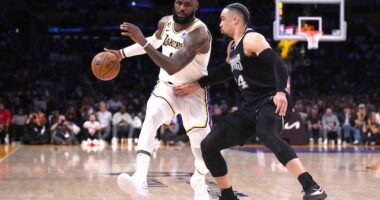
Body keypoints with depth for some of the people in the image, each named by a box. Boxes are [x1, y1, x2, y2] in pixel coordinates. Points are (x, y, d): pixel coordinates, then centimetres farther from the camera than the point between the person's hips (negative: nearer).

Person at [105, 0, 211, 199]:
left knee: (202, 147, -6)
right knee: (151, 118, -27)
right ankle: (140, 183, -41)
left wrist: (143, 42, -49)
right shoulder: (165, 22, -7)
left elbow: (172, 67, -42)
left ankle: (199, 183, 30)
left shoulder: (199, 33, -30)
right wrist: (123, 52, 17)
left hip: (194, 91, -4)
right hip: (167, 86, 4)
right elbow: (154, 41, 19)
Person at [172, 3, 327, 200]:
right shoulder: (232, 47, 18)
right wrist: (197, 85, 32)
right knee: (208, 146, 4)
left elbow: (279, 64, -23)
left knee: (266, 135, -41)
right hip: (251, 107, 9)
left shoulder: (252, 39, -10)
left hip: (271, 101, -9)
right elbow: (226, 71, 37)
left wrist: (281, 92, -40)